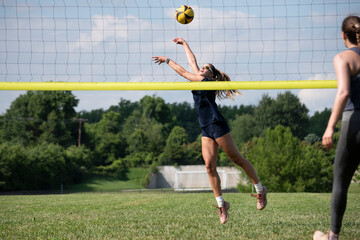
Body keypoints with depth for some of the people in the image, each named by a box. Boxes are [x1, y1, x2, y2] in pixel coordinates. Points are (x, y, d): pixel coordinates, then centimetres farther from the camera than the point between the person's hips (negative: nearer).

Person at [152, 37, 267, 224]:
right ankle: (221, 204, -1)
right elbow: (192, 61, 27)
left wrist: (167, 60, 4)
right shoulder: (199, 80, 16)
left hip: (217, 125, -8)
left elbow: (182, 72, -5)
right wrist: (184, 44, 34)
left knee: (237, 159, -1)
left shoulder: (206, 81, -5)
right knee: (209, 165, -3)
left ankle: (260, 190, 11)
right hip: (206, 129, 8)